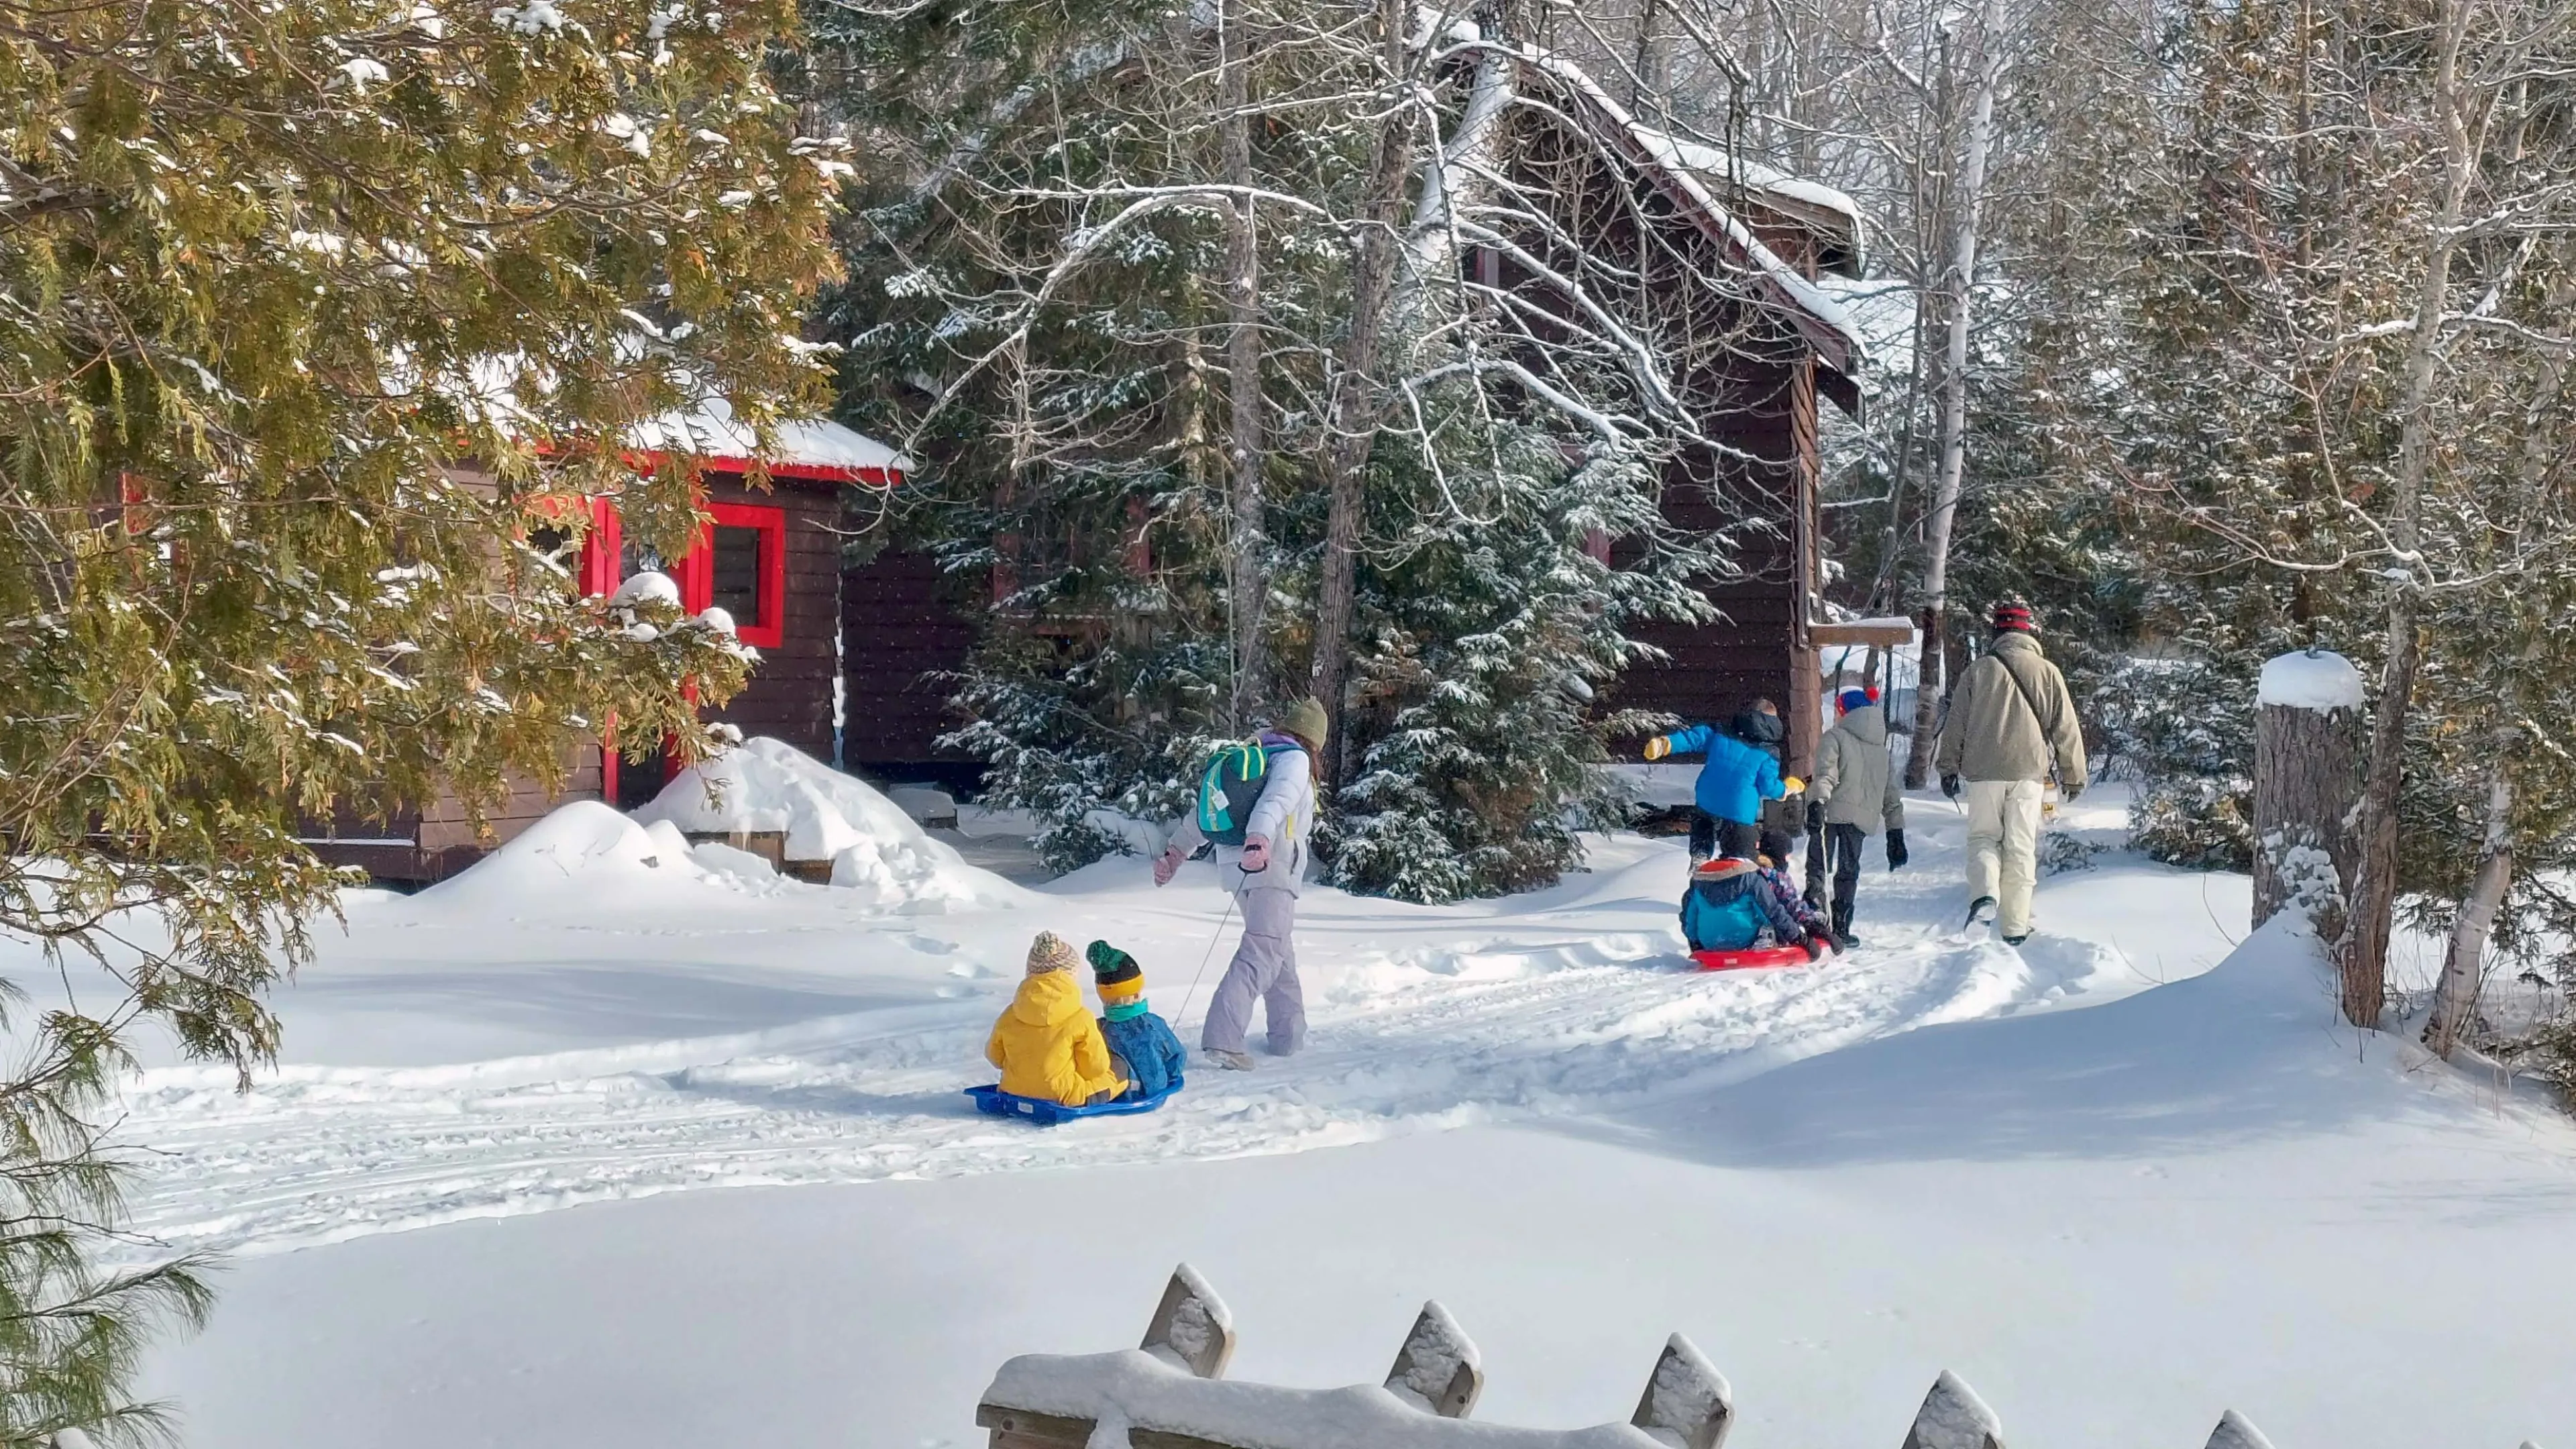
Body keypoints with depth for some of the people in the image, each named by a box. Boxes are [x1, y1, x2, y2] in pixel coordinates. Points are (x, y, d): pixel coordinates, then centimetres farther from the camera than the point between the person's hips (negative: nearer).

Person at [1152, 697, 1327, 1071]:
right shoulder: (1295, 759, -2)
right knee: (1262, 954, -13)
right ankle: (1222, 1038, -27)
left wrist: (1176, 853, 19)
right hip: (1272, 867, -8)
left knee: (1281, 953, 20)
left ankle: (1288, 1036, 24)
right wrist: (1258, 842, -40)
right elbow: (1274, 801, -24)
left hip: (1238, 867, 8)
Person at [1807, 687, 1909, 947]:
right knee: (1848, 872, 13)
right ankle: (1841, 929, 6)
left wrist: (1816, 804, -27)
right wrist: (1896, 833, 23)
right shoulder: (1881, 748, 22)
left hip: (1832, 812, -5)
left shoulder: (1835, 737, 3)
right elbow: (1891, 794, 21)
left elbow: (1826, 774, -15)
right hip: (1863, 817, 5)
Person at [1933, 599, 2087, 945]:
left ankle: (1984, 894, -16)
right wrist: (2073, 775, 15)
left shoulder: (1977, 671, 3)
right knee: (2021, 847, 5)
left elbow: (1956, 724, 7)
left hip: (1984, 772, 0)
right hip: (2029, 772, 0)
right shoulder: (2047, 672, 2)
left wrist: (1949, 768, 16)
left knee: (1983, 837, 12)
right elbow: (2066, 729, 6)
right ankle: (2015, 926, 4)